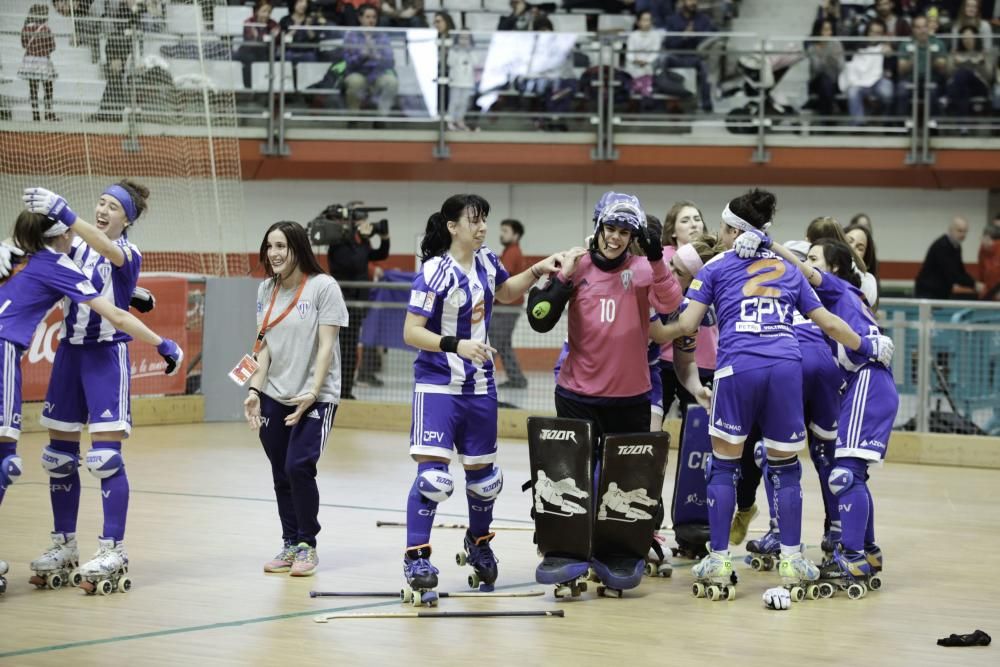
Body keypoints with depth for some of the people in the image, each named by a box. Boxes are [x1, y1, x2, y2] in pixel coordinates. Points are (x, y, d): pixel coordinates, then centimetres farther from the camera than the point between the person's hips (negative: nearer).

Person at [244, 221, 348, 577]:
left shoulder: (323, 287, -8)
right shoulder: (266, 290, 8)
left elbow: (326, 345, -11)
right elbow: (264, 346, 10)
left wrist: (312, 394, -19)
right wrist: (254, 390, -1)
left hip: (315, 397, -5)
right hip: (274, 397, 5)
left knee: (298, 467, -15)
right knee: (281, 475, 5)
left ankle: (307, 545, 0)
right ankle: (290, 545, 17)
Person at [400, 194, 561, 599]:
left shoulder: (486, 262, 3)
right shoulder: (436, 272, -17)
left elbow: (505, 293, 26)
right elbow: (411, 332, -19)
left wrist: (538, 271, 13)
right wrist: (457, 345, -30)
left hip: (479, 385, 6)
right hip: (437, 385, -6)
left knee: (482, 472, 15)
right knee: (432, 473, -16)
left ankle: (479, 542, 38)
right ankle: (416, 558, -9)